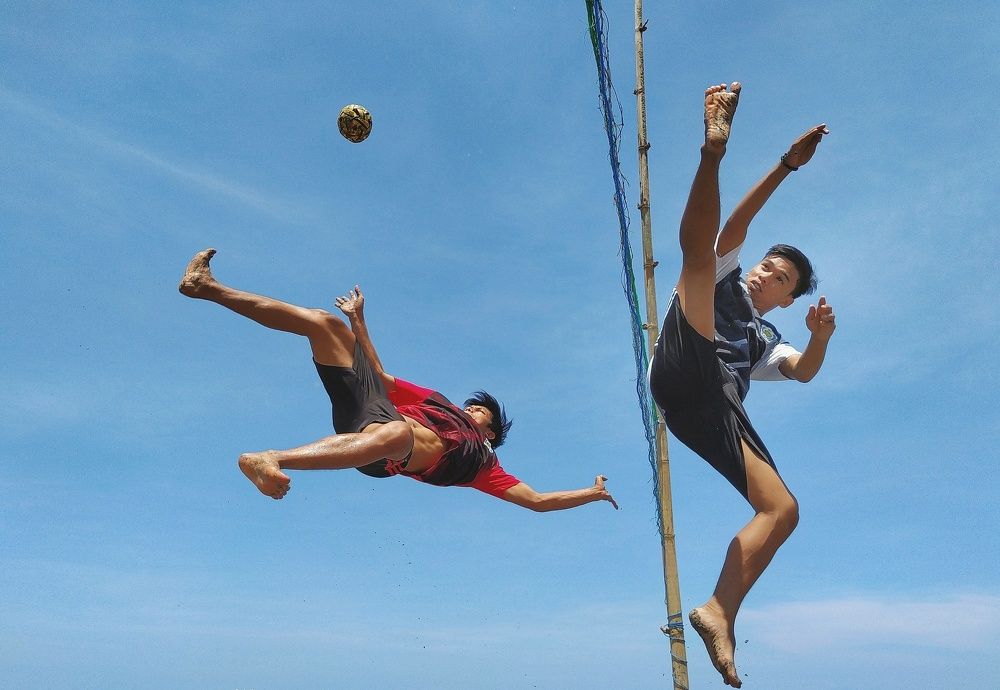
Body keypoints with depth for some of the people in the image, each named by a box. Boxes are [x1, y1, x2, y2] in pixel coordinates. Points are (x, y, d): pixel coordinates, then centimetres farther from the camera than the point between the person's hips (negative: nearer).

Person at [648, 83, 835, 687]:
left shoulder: (768, 341, 37)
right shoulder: (726, 282, 30)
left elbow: (805, 371, 15)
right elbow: (733, 229, 13)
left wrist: (820, 336, -6)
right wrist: (787, 165, 7)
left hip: (715, 414, 4)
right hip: (687, 374, -4)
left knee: (784, 509, -9)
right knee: (699, 242, -15)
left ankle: (719, 613, -9)